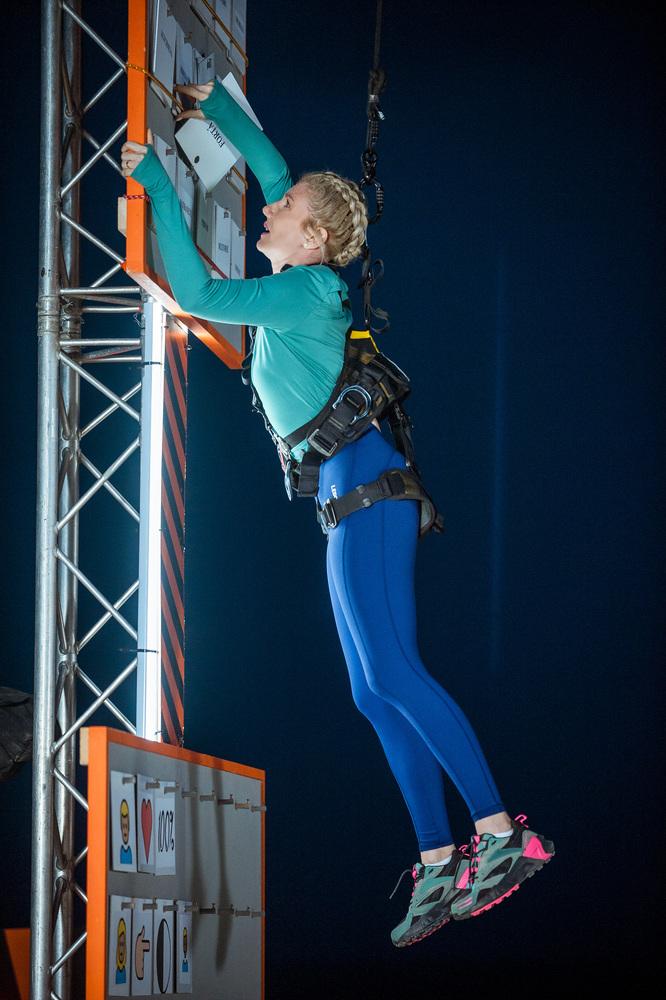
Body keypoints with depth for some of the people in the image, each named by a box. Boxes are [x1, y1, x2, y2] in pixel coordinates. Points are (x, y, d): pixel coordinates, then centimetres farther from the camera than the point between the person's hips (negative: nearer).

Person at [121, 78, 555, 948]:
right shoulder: (304, 285, 17)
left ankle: (499, 831, -23)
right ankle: (438, 864, -1)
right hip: (352, 493, 10)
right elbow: (277, 169, 32)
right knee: (379, 691, 3)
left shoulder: (306, 289, -7)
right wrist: (216, 105, 34)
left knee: (390, 672, -18)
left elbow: (195, 295, -12)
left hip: (362, 479, -10)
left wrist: (156, 184, -7)